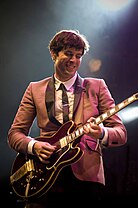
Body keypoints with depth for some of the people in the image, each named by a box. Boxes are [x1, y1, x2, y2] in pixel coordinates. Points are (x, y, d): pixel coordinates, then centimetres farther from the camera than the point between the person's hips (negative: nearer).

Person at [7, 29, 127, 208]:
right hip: (44, 176, 1)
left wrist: (102, 134, -18)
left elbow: (121, 133, 4)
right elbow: (14, 134, 11)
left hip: (87, 176, 0)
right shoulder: (35, 89, 11)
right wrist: (33, 146, -10)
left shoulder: (96, 86, 8)